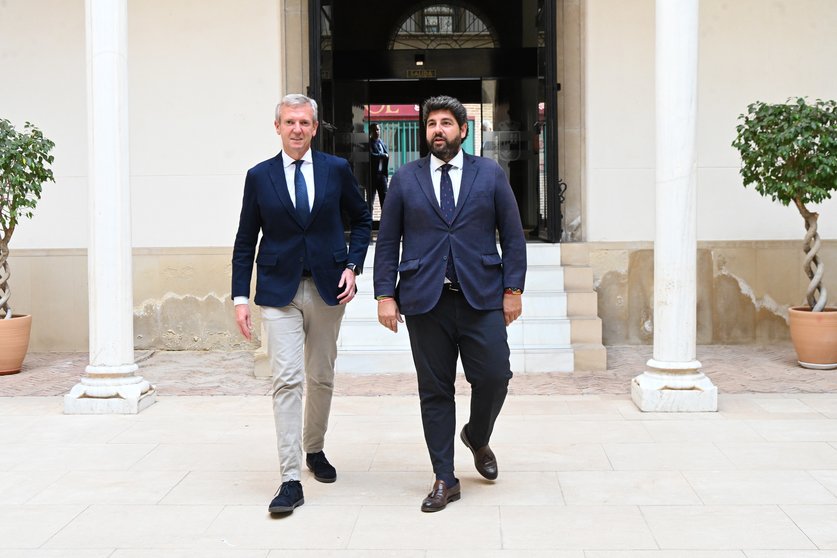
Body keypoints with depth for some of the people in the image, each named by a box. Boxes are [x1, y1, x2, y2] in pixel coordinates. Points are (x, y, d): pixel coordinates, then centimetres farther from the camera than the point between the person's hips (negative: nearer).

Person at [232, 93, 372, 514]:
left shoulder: (336, 169, 3)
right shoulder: (259, 176, 2)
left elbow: (361, 220, 13)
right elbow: (245, 241, 5)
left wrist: (352, 266, -1)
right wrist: (240, 297, -2)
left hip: (328, 288, 2)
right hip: (279, 292, -1)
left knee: (321, 378, 13)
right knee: (286, 380, -10)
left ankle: (314, 449, 36)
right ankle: (291, 479, -7)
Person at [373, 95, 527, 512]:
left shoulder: (491, 174, 8)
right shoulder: (405, 179, 9)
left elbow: (513, 236, 7)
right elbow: (387, 241, 8)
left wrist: (513, 289, 0)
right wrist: (385, 294, 0)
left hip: (482, 296, 0)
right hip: (425, 299, 0)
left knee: (494, 377, -6)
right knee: (434, 390, 4)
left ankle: (477, 438, 27)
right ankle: (444, 480, 14)